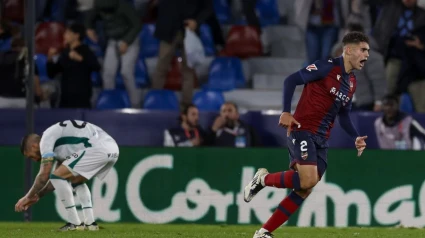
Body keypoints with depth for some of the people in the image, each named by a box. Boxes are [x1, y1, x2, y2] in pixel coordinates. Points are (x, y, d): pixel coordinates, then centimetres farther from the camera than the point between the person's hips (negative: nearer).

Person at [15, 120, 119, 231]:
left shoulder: (46, 139, 3)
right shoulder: (59, 142, 30)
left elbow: (44, 175, -3)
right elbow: (60, 179, 36)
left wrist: (28, 197, 8)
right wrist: (38, 195, 37)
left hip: (98, 149, -10)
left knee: (58, 176, -3)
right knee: (76, 180, 29)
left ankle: (75, 223, -3)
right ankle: (90, 222, 18)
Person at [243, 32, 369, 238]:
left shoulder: (351, 82, 14)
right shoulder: (327, 67, -10)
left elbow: (344, 115, 22)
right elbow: (291, 80, -12)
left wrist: (356, 138, 6)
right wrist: (286, 112, -21)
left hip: (321, 139, 8)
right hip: (303, 130, -8)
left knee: (304, 190, 2)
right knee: (308, 180, -24)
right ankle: (263, 179, 1)